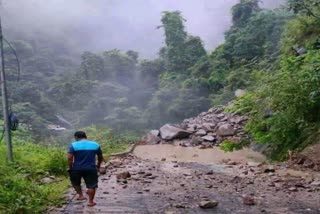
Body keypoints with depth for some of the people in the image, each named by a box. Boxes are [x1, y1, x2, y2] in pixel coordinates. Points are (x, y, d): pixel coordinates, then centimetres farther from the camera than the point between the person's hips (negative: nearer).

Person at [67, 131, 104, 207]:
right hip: (91, 168, 0)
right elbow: (101, 157, 9)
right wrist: (98, 165, 24)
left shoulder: (73, 145, -6)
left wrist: (70, 167, 0)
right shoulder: (95, 145, 2)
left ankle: (81, 195, 22)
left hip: (77, 168, 0)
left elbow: (69, 158, -13)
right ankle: (90, 201, 12)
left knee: (75, 182, 25)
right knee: (91, 185, 10)